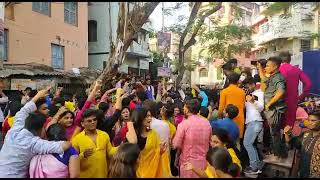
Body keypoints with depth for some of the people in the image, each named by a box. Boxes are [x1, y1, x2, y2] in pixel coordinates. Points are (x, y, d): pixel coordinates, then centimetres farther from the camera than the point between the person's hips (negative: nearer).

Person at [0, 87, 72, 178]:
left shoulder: (15, 130, -14)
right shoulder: (34, 143, -29)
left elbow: (24, 111, 3)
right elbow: (63, 146, -41)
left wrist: (38, 95, 12)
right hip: (14, 175, -7)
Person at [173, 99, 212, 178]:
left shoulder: (183, 124, -16)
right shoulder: (207, 124, -2)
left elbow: (176, 145, -13)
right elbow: (209, 142, 10)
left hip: (188, 162, -4)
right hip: (203, 161, 4)